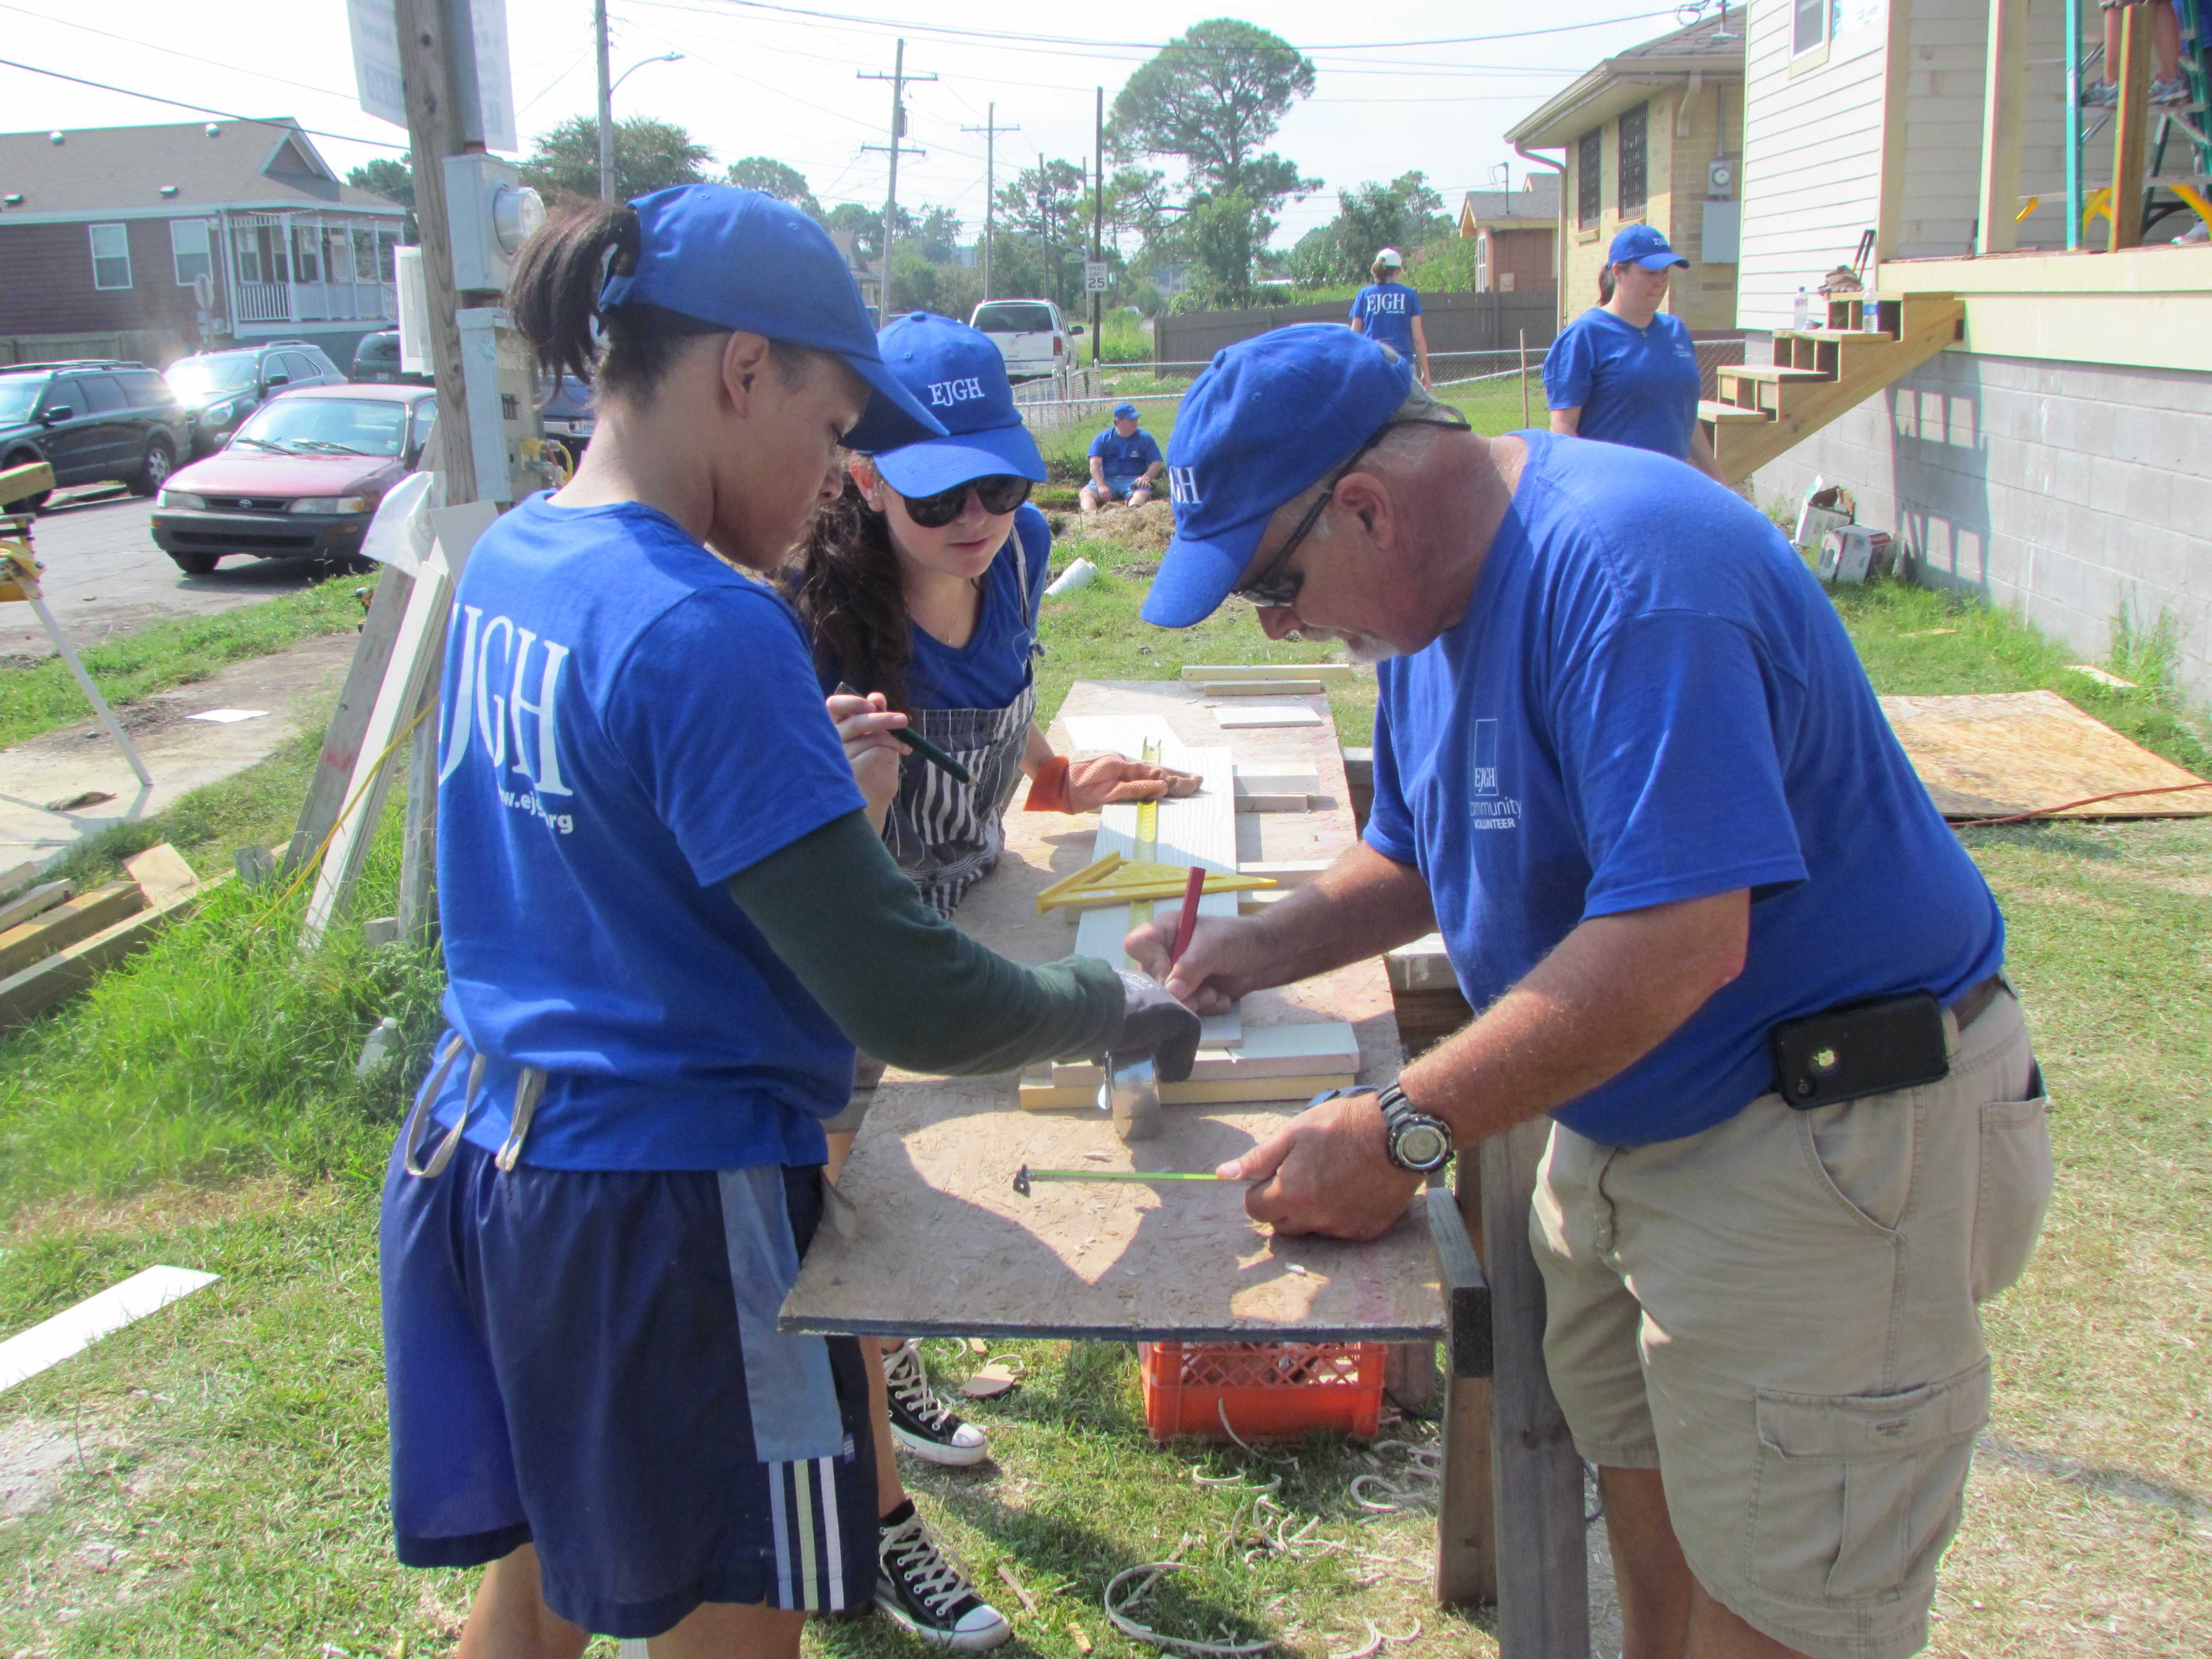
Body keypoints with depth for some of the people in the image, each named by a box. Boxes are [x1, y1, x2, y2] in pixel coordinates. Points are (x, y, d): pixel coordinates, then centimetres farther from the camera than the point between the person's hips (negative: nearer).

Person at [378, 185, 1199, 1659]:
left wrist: (805, 756, 6)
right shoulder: (701, 627, -24)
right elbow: (907, 1004, -25)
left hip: (471, 1155, 9)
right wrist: (1108, 1009, -10)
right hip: (660, 1207, -8)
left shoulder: (507, 561, 2)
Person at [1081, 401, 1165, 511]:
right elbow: (1095, 464, -2)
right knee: (1086, 493, -24)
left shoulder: (1145, 438, 7)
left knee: (1141, 494, -35)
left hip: (1134, 480, -2)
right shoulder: (1103, 438, 7)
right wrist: (1101, 486, -18)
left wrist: (1146, 477, -17)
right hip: (1107, 480, 2)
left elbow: (1157, 463, 4)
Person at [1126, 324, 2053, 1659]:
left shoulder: (1626, 571, -27)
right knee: (1648, 1510, 20)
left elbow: (1682, 937, -34)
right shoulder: (1436, 588, 6)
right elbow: (1420, 855, 19)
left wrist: (1404, 1133, -29)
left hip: (1825, 1146, -9)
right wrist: (1267, 946, 2)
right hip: (1625, 1127, 9)